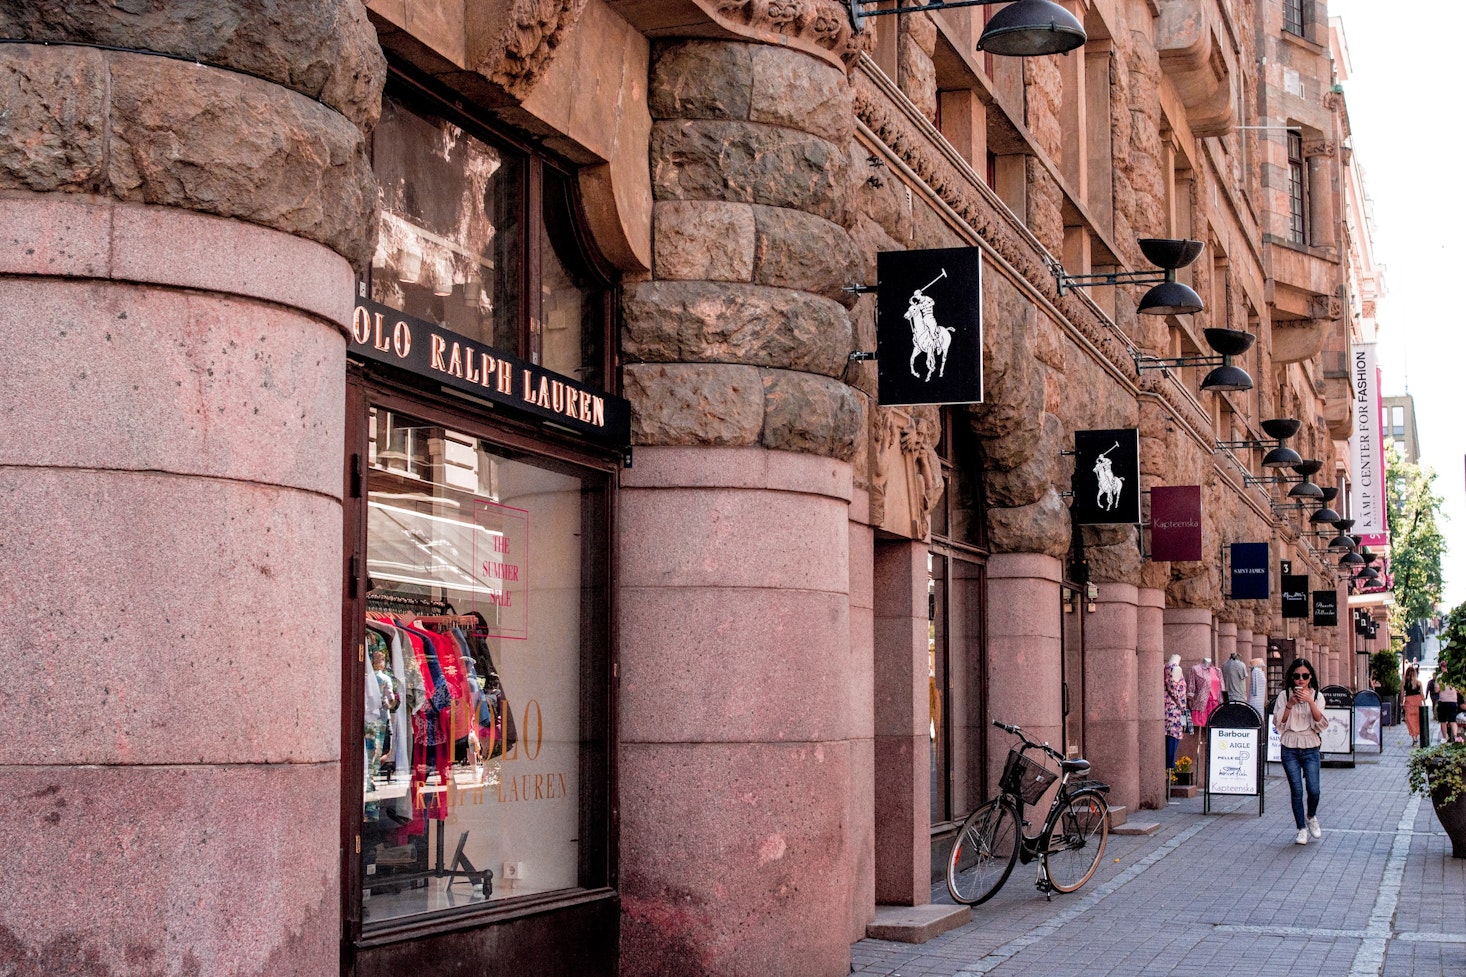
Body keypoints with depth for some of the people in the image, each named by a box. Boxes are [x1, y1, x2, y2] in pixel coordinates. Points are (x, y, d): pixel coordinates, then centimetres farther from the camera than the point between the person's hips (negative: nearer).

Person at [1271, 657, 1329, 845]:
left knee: (1313, 790, -7)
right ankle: (1302, 829, 11)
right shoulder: (1284, 695, 2)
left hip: (1310, 748, 0)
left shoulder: (1316, 696, 3)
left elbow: (1321, 724, -8)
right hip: (1290, 748, 0)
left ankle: (1311, 817, 23)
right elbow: (1278, 723, -3)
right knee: (1296, 791, -1)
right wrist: (1290, 704, -14)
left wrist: (1310, 701, -19)